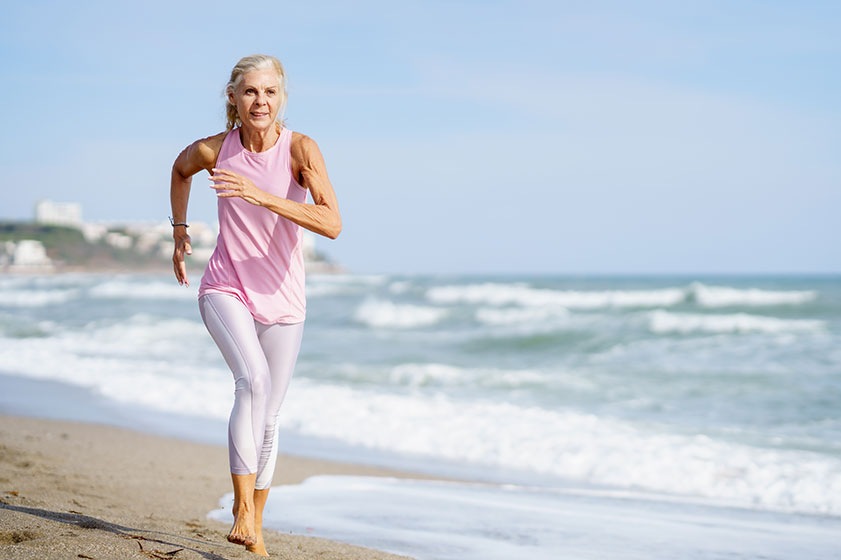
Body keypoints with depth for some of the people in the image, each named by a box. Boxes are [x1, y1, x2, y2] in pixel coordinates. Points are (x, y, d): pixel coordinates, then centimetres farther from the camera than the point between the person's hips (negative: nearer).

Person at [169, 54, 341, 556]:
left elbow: (332, 224, -28)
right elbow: (181, 168, 18)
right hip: (226, 289, -1)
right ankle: (242, 508, -25)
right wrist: (180, 231, 17)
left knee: (269, 417, 9)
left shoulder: (300, 148, -15)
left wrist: (261, 195, -34)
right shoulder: (214, 149, -8)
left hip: (282, 300, 1)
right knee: (253, 379, -29)